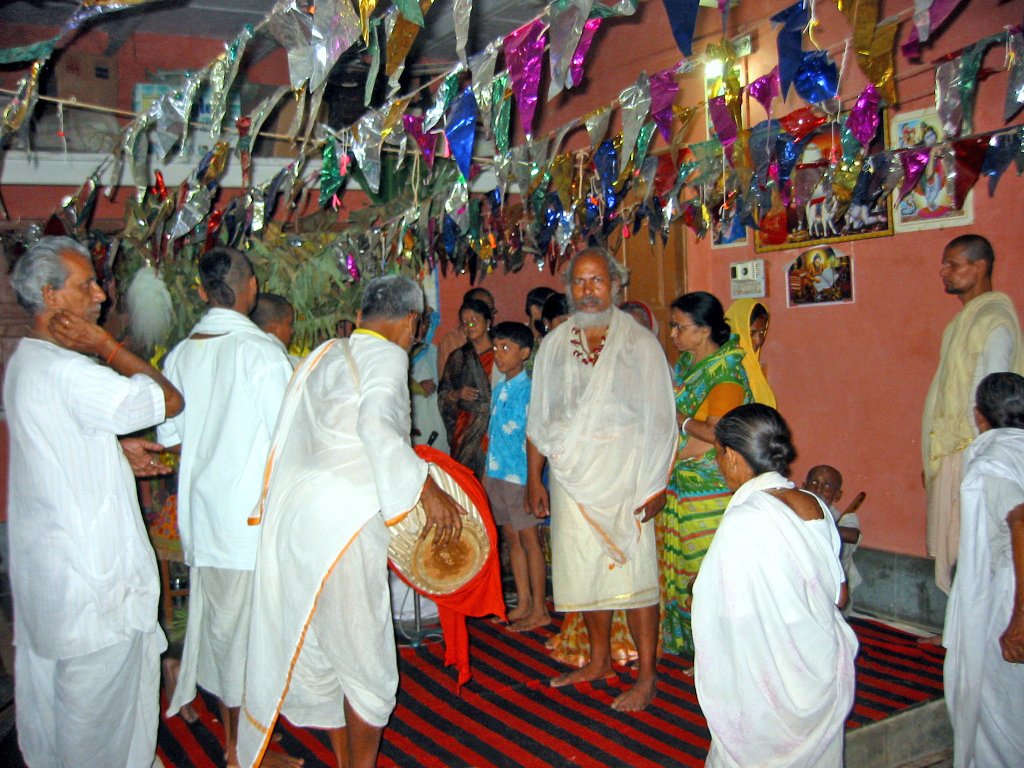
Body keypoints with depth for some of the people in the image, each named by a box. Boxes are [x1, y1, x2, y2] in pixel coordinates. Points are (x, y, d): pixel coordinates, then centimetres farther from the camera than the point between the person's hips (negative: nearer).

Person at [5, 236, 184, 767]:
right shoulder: (68, 372, -24)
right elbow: (170, 401, -21)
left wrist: (117, 451, 10)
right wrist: (106, 345, -15)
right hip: (90, 565, -10)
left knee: (45, 676, 22)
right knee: (100, 695, 5)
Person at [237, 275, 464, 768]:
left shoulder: (326, 355, 16)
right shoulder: (386, 356, -7)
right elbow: (376, 426, -24)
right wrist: (426, 490, -18)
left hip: (293, 510, 8)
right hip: (343, 521, -8)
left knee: (317, 652, 18)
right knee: (365, 659, 6)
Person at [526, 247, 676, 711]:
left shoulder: (640, 344, -3)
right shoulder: (554, 345, 8)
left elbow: (659, 423, -4)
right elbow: (538, 419, 12)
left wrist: (655, 485, -10)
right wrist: (534, 479, 9)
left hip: (624, 482, -4)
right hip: (571, 482, 4)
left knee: (633, 576, -2)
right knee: (585, 572, 12)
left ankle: (646, 676, 11)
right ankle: (599, 661, 29)